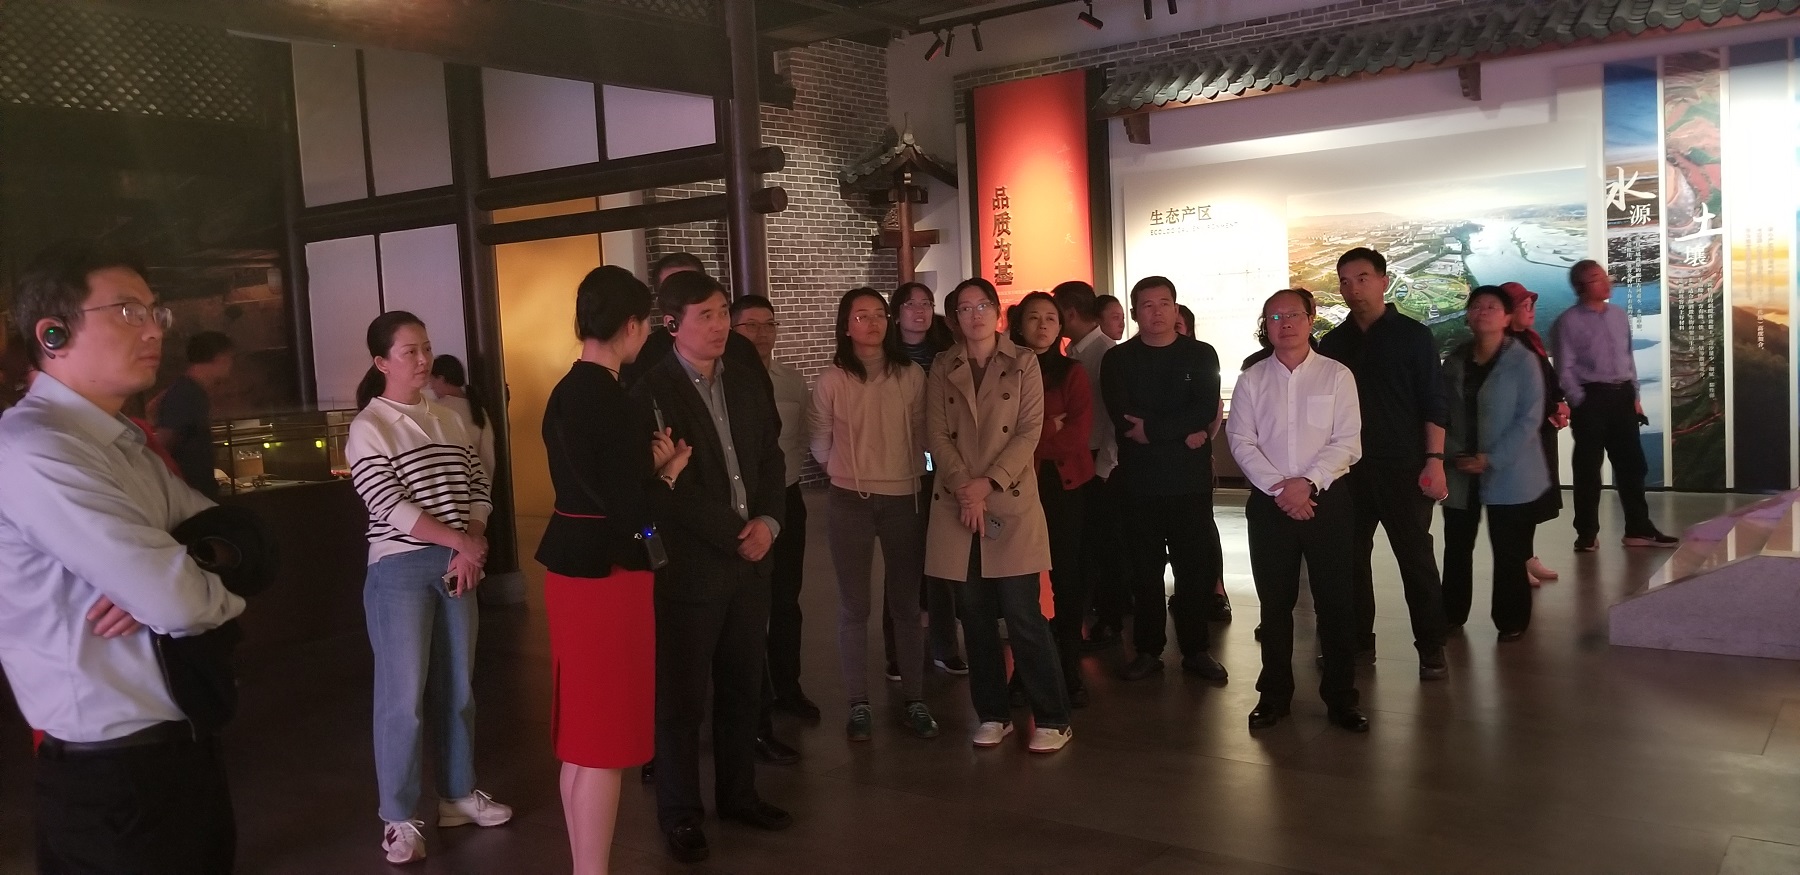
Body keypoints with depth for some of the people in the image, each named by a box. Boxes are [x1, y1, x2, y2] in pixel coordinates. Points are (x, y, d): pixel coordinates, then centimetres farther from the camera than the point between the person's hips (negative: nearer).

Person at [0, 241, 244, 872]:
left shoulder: (122, 442, 11)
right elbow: (178, 602, -28)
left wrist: (163, 578, -13)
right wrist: (188, 584, -4)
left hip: (184, 748, 9)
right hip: (114, 775, -9)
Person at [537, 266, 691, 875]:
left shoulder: (565, 394, 10)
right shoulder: (622, 406, -18)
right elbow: (635, 512, -19)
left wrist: (648, 464, 4)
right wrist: (670, 470, -2)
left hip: (570, 566, 10)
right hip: (609, 573, -10)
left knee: (581, 737, 18)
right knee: (604, 740, 1)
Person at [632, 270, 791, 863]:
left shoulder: (749, 379, 9)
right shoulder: (651, 390, -11)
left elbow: (770, 455, 11)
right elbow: (671, 485, -15)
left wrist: (768, 521, -4)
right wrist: (734, 536, -13)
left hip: (750, 557, 6)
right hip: (689, 564, -6)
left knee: (743, 686, 15)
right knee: (683, 696, 5)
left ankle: (738, 793, 31)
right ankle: (680, 814, 20)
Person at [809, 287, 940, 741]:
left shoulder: (911, 375, -1)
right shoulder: (831, 380, -4)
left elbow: (920, 435, 7)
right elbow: (820, 445, 4)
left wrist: (905, 471, 9)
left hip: (902, 499, 1)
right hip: (851, 502, -1)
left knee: (907, 603, 8)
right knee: (854, 606, 5)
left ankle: (913, 700, 17)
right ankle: (858, 705, 13)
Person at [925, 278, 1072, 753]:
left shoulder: (1023, 363, 4)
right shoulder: (942, 368, 10)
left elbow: (1030, 431, -4)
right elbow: (936, 434, 2)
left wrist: (988, 483, -14)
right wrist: (964, 487, -11)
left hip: (1012, 503, -3)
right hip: (957, 505, 3)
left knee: (1023, 615, -5)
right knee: (976, 617, 7)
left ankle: (1052, 719, 6)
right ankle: (992, 714, 19)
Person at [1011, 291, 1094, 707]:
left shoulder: (1072, 372, 5)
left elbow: (1078, 432, -6)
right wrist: (1051, 429, -10)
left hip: (1065, 485, 0)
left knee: (1068, 578, 3)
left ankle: (1070, 670, 14)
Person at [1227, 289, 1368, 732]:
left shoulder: (1337, 376, 0)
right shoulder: (1251, 379, 4)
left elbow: (1348, 442, -6)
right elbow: (1241, 442, -2)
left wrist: (1306, 483, -16)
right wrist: (1279, 487, -13)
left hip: (1326, 498, -1)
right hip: (1269, 502, 1)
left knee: (1335, 600, 3)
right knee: (1274, 602, 8)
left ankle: (1340, 696, 14)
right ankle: (1274, 693, 20)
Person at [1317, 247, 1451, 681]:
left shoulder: (1412, 336, -1)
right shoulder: (1333, 343, 9)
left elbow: (1433, 404, -5)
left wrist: (1434, 460, -13)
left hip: (1403, 466, -4)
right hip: (1347, 467, 4)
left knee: (1416, 557, 0)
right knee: (1351, 557, 8)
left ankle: (1431, 648, 9)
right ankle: (1358, 642, 19)